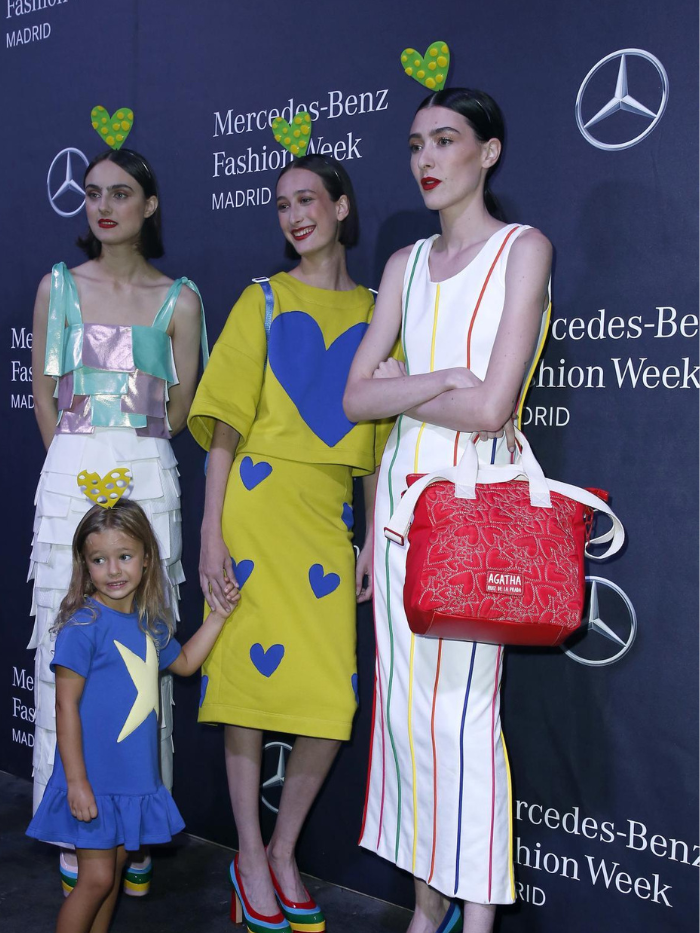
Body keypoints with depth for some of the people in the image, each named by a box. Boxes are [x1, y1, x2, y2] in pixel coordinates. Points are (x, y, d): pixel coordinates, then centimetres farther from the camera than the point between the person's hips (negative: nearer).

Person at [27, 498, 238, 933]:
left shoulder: (150, 622, 4)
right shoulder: (84, 624, -16)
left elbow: (184, 662, 24)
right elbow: (66, 705, -16)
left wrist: (218, 615, 15)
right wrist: (76, 781, -18)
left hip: (135, 777, 7)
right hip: (94, 779, -7)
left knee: (115, 868, 17)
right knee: (96, 878, -2)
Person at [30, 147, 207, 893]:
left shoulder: (178, 299, 5)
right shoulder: (59, 286, 8)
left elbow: (178, 412, 8)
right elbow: (43, 394, 11)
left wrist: (128, 445, 8)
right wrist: (82, 457, 9)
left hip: (146, 478, -1)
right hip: (69, 476, 1)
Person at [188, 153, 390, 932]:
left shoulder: (374, 312, 11)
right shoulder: (262, 302, 5)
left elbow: (378, 438, 10)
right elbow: (226, 422, -1)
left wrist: (375, 540, 5)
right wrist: (212, 529, -9)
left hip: (329, 516, 2)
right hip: (258, 502, -2)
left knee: (332, 699, -2)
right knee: (249, 671, 0)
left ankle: (284, 852, 19)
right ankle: (250, 859, 16)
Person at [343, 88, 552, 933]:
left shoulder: (523, 248, -4)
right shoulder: (407, 263, 14)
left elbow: (490, 409, -15)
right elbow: (357, 396, 6)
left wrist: (401, 384, -2)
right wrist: (444, 378, -9)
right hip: (402, 483, 6)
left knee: (463, 700, -6)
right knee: (406, 696, 8)